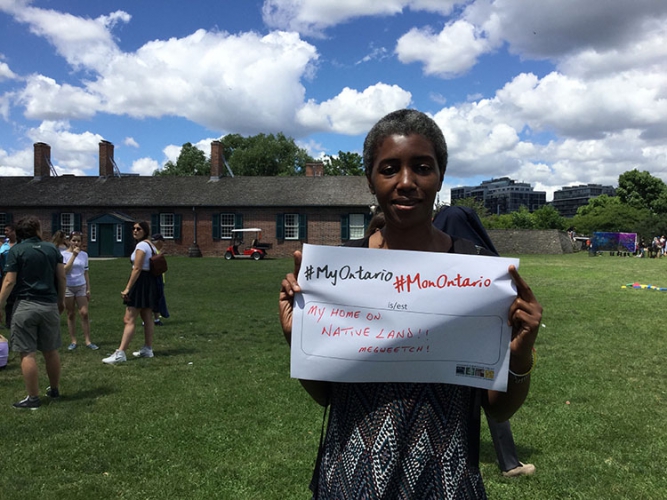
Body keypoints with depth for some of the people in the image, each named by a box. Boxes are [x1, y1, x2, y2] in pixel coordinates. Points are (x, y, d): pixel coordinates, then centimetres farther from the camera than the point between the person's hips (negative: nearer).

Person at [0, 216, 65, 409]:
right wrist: (61, 300, 18)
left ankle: (33, 398, 3)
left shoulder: (16, 250, -4)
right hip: (50, 305, 4)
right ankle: (54, 389, 28)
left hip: (26, 306, -4)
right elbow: (62, 277, 6)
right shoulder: (52, 248, 6)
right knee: (51, 351, 16)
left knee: (27, 353, 1)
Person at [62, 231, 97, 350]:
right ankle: (73, 341, 13)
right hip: (68, 287, -2)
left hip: (81, 287, 2)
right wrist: (74, 255, -20)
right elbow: (65, 270, -18)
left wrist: (88, 289, 9)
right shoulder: (64, 254, -5)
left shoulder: (84, 255, 6)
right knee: (71, 315, 5)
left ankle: (88, 341, 1)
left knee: (84, 313, -4)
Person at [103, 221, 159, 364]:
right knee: (147, 318, 14)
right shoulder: (150, 245, 16)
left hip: (140, 282, -10)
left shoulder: (141, 245, -13)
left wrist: (128, 288, -21)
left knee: (129, 320, -11)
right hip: (150, 281, 10)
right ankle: (148, 349, 21)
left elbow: (137, 269, -20)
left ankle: (120, 354, -14)